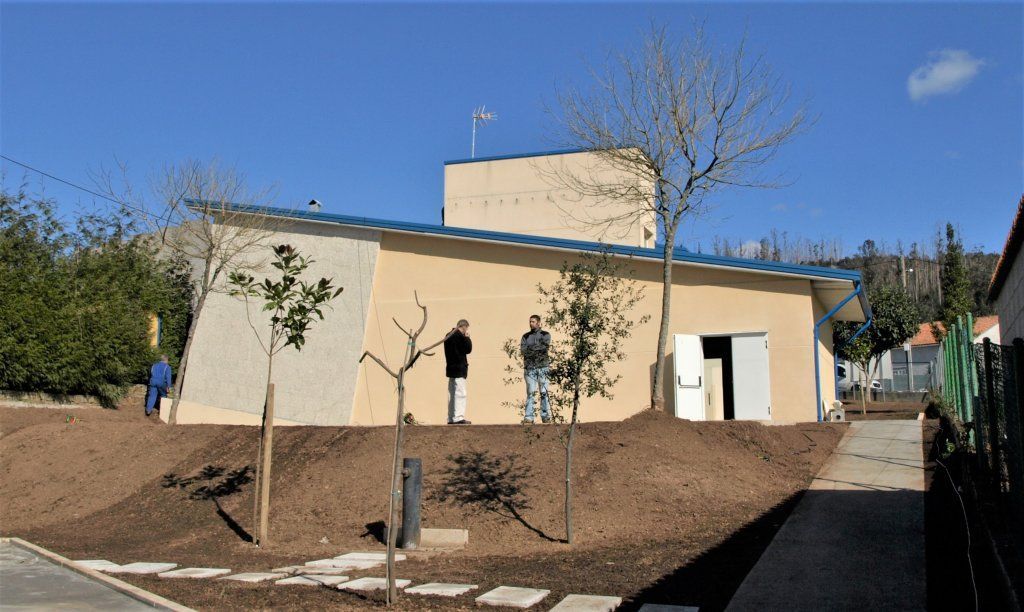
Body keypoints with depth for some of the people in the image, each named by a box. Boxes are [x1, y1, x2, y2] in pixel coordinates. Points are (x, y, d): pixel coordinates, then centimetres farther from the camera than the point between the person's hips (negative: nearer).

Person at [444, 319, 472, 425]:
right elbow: (468, 349, -11)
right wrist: (467, 337, -1)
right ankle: (458, 417, -13)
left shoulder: (448, 335, 14)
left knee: (452, 394, 12)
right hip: (459, 369, -9)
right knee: (460, 393, -8)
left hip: (451, 368, 9)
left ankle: (451, 418, 15)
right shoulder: (460, 336, -14)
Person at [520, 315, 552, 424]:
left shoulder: (545, 335, 9)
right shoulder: (526, 336, 14)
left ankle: (546, 416, 5)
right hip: (530, 368, 1)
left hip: (543, 367, -1)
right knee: (530, 393, -5)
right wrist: (538, 349, -10)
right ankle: (528, 418, -6)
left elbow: (544, 346, -9)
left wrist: (530, 349, -8)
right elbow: (522, 350, 0)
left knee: (544, 392, -1)